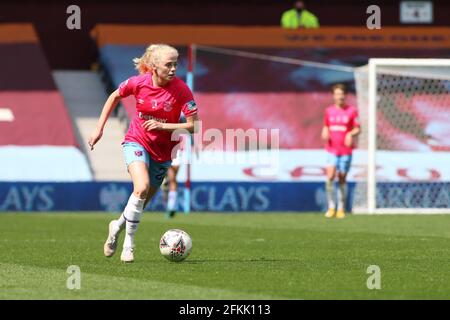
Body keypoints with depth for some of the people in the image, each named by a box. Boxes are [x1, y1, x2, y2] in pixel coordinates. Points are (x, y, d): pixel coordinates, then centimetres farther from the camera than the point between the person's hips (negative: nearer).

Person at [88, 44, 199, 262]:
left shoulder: (181, 90, -19)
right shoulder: (138, 83, -15)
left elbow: (194, 126, -18)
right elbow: (114, 97, 6)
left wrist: (162, 126, -26)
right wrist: (99, 128, 5)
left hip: (162, 151, 2)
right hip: (136, 142, -2)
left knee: (142, 202, 10)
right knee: (142, 187, -27)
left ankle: (118, 225, 42)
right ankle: (128, 243, -15)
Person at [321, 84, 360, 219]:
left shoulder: (352, 111, -1)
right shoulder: (329, 111, 8)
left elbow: (358, 129, 0)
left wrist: (351, 134, -21)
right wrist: (325, 133, -3)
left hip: (346, 150, -1)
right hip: (331, 150, 2)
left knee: (342, 179, 3)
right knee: (330, 176, -15)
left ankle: (341, 209, 16)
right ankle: (331, 206, -4)